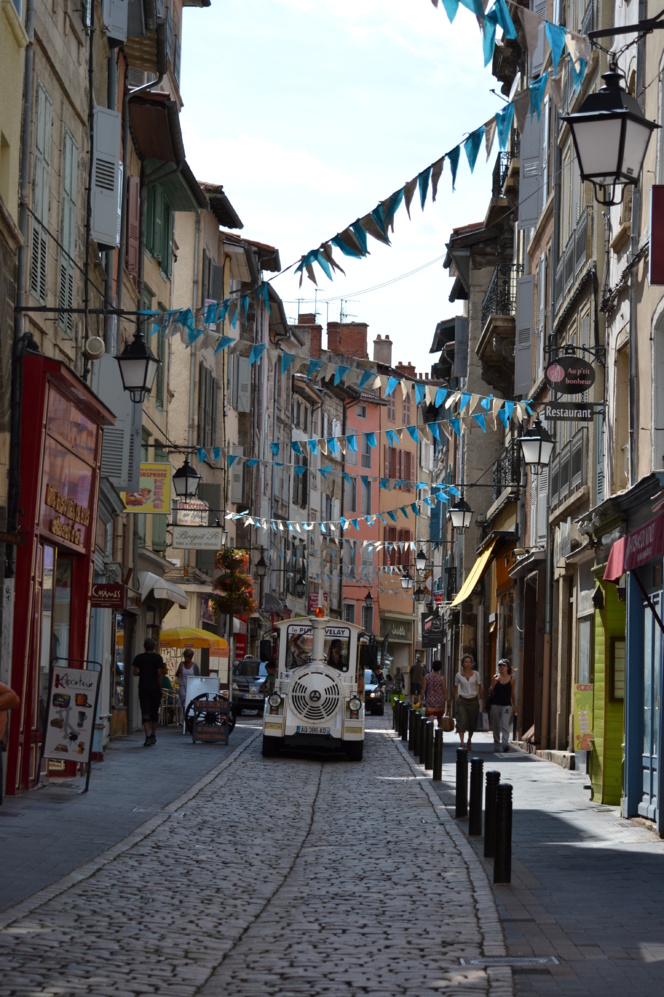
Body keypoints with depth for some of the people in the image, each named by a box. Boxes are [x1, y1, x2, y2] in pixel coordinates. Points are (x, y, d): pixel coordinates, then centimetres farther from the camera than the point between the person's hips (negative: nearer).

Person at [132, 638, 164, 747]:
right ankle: (153, 735, 22)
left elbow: (135, 672, -2)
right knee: (154, 711, 14)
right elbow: (159, 674, -6)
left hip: (143, 688, 0)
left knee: (145, 712, -3)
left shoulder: (139, 658, 2)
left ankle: (148, 736, -14)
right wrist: (160, 688, 0)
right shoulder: (158, 657, -3)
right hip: (155, 688, 0)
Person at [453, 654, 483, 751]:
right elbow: (455, 688, 12)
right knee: (462, 721, -16)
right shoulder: (458, 675, 0)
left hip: (473, 701, 1)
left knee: (472, 724, 8)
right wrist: (455, 700, 10)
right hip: (462, 701, -1)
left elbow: (480, 688, 6)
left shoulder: (476, 674, 0)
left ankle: (469, 741, 31)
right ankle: (462, 743, -20)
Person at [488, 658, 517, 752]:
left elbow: (512, 693, 11)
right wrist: (494, 683, -11)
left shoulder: (511, 678, 4)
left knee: (505, 725, -16)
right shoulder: (495, 677, 5)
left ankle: (505, 744, -26)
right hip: (495, 705, 2)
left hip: (507, 705, -2)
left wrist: (514, 706, 13)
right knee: (496, 726, 6)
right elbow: (490, 692, 7)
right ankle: (497, 745, 16)